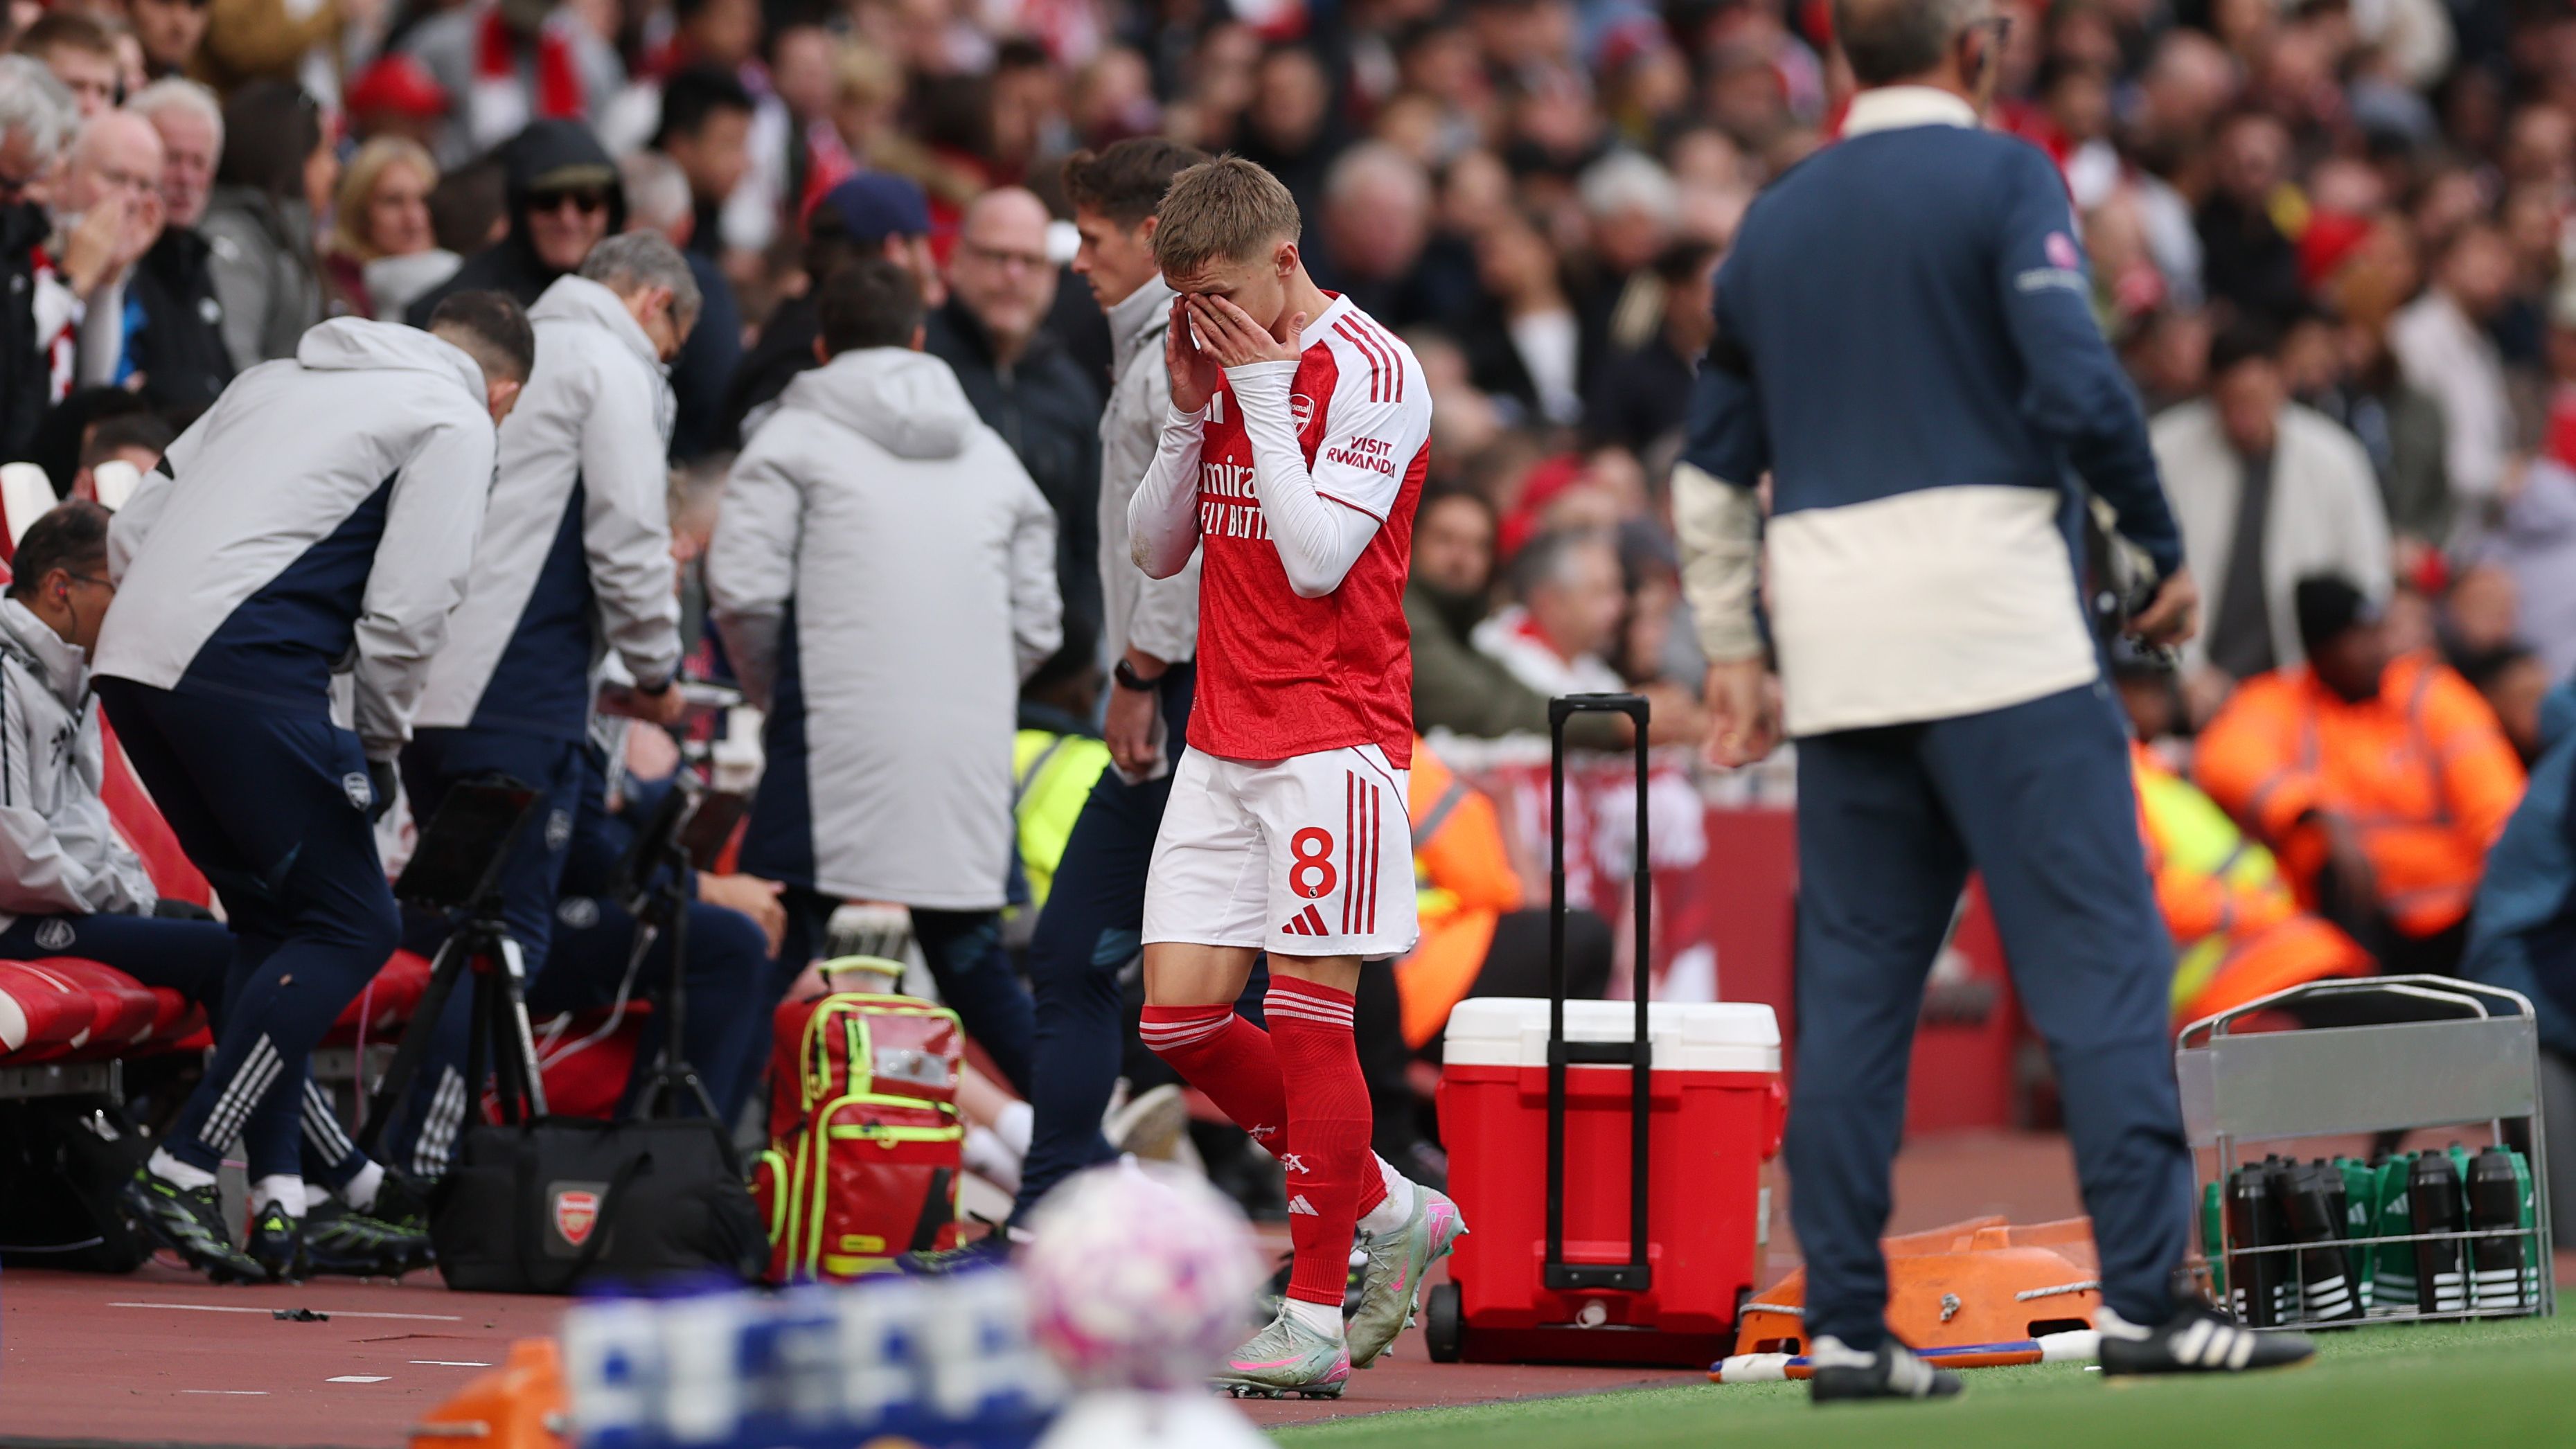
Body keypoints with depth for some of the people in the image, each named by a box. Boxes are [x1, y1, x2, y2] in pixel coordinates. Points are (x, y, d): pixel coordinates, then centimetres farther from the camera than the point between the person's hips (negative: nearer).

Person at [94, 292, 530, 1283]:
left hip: (131, 652, 8)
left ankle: (281, 1194, 10)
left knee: (270, 919, 18)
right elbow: (405, 610, -6)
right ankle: (179, 1172, -9)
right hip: (246, 671, -8)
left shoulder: (277, 381, 28)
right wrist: (381, 745, 9)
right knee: (349, 929, 0)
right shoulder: (458, 421, 6)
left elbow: (130, 531, 23)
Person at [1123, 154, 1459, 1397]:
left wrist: (1263, 399, -13)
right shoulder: (1225, 367, 13)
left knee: (1307, 1015, -7)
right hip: (1221, 743, 8)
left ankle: (1317, 1319, -2)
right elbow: (1155, 548, 14)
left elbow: (1316, 558, -18)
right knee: (1180, 1015, 1)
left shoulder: (1370, 375, -10)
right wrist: (1191, 409, 1)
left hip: (1331, 743, -8)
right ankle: (1391, 1211, 17)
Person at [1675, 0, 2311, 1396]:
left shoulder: (1773, 222, 17)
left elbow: (1712, 467, 21)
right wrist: (2165, 549, -2)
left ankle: (1844, 1322, 4)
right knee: (2099, 954, -6)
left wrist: (1730, 646, 27)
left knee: (1853, 981, 7)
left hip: (1838, 650, 6)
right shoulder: (1999, 179, -2)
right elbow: (2079, 385, -14)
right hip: (1993, 619, -6)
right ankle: (2145, 1295, -13)